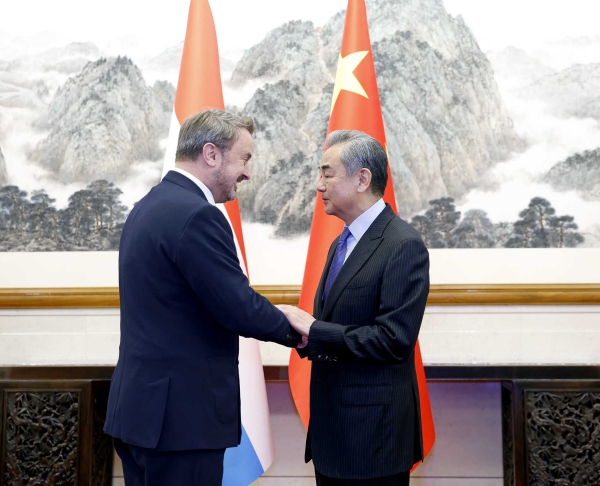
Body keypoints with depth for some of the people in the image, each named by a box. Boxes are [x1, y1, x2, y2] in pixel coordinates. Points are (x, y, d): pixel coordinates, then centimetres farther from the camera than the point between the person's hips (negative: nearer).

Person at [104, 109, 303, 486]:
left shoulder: (149, 207, 13)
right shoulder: (196, 216, -18)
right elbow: (240, 309, -20)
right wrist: (294, 331, -1)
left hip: (140, 406, 10)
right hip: (181, 415, -10)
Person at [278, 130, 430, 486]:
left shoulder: (404, 246, -14)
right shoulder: (341, 245, 15)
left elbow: (393, 339, -21)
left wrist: (313, 329, -18)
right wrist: (301, 331, -2)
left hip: (373, 430, -8)